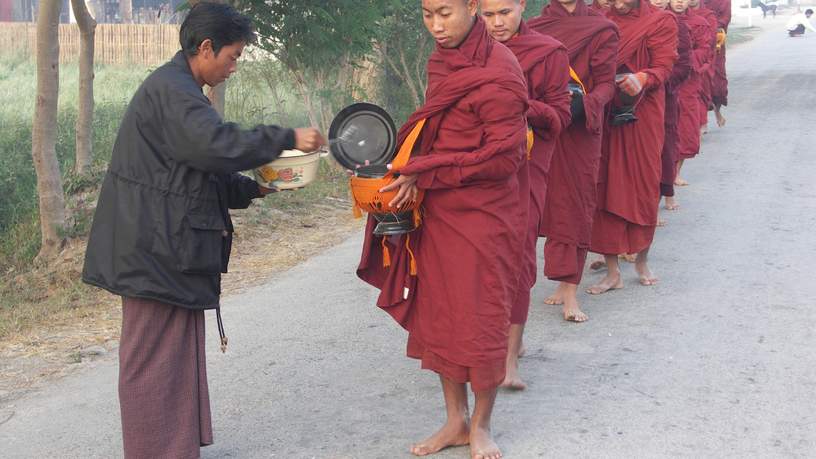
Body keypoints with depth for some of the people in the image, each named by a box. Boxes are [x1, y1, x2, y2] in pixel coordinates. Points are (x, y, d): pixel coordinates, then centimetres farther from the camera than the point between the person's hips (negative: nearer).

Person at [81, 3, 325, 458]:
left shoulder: (178, 89, 17)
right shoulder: (170, 90, -16)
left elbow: (199, 169, 20)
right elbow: (217, 145, -30)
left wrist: (253, 189, 11)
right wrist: (287, 139, -22)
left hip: (169, 247, 11)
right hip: (155, 248, -11)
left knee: (181, 351, 18)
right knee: (155, 357, -2)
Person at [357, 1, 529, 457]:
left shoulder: (497, 73, -17)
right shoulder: (443, 61, 7)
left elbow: (502, 158, -19)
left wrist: (425, 173, -18)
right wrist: (409, 169, 0)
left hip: (482, 216, -7)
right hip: (438, 213, 7)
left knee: (480, 320, 4)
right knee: (439, 316, 12)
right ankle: (456, 420, 26)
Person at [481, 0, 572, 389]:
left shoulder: (549, 53, -2)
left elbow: (560, 115, -2)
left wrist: (525, 107, -21)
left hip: (523, 170, -4)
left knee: (516, 256, -8)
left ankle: (510, 358, -3)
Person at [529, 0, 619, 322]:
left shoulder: (601, 30, 0)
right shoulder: (534, 27, 9)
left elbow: (606, 84, -3)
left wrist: (583, 103, -22)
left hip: (580, 132, -3)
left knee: (575, 205, -3)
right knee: (549, 205, 4)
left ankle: (570, 292, -2)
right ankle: (566, 283, 14)